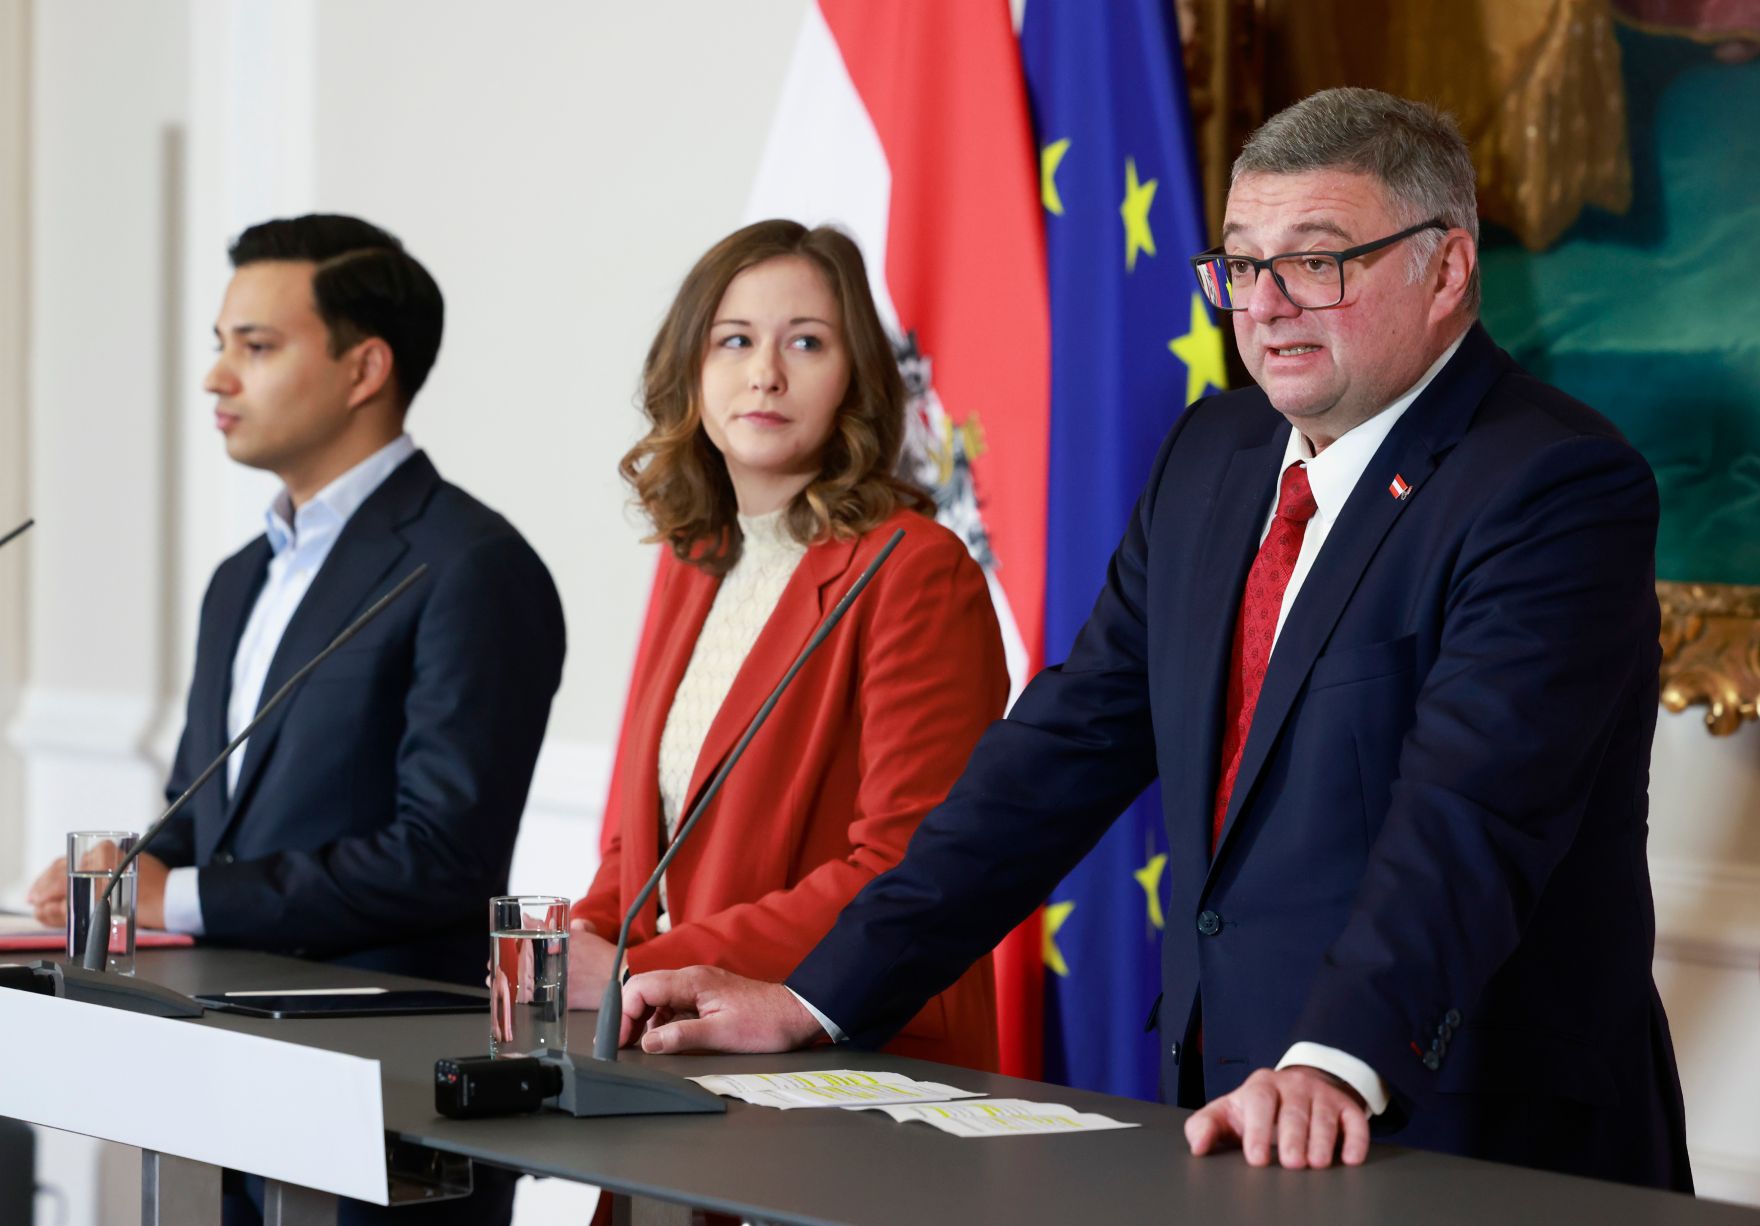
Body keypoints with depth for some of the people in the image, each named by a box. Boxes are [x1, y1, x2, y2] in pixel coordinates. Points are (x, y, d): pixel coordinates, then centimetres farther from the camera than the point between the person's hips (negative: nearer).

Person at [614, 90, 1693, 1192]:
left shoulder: (1565, 489, -10)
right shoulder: (1215, 452, 13)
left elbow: (1469, 810, -23)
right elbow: (1069, 743, 13)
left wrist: (1337, 1063, -36)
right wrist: (817, 999, 7)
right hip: (1228, 1131, 6)